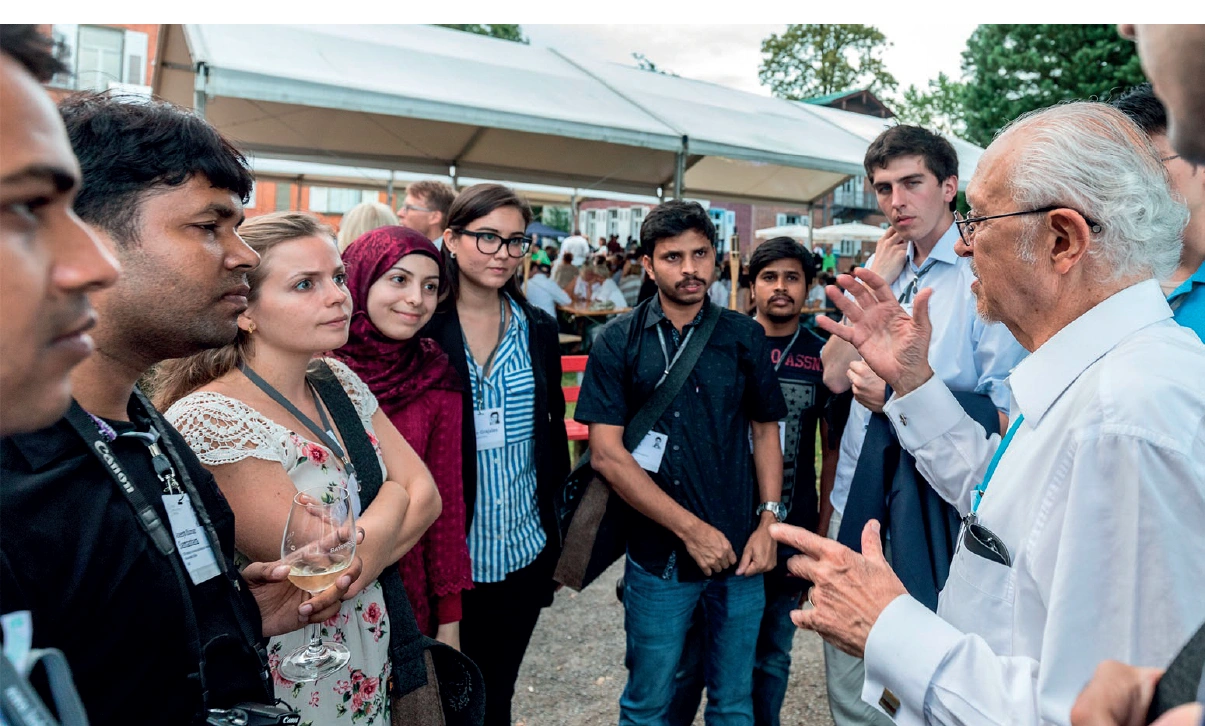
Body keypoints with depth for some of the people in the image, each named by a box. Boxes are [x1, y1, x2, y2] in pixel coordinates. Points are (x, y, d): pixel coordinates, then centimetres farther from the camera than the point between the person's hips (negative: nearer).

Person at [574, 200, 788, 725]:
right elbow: (606, 453, -10)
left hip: (740, 552, 2)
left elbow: (766, 429, 10)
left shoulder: (745, 337, 2)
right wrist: (690, 528, -13)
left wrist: (770, 520, -2)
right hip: (658, 556, -2)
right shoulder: (619, 341, -5)